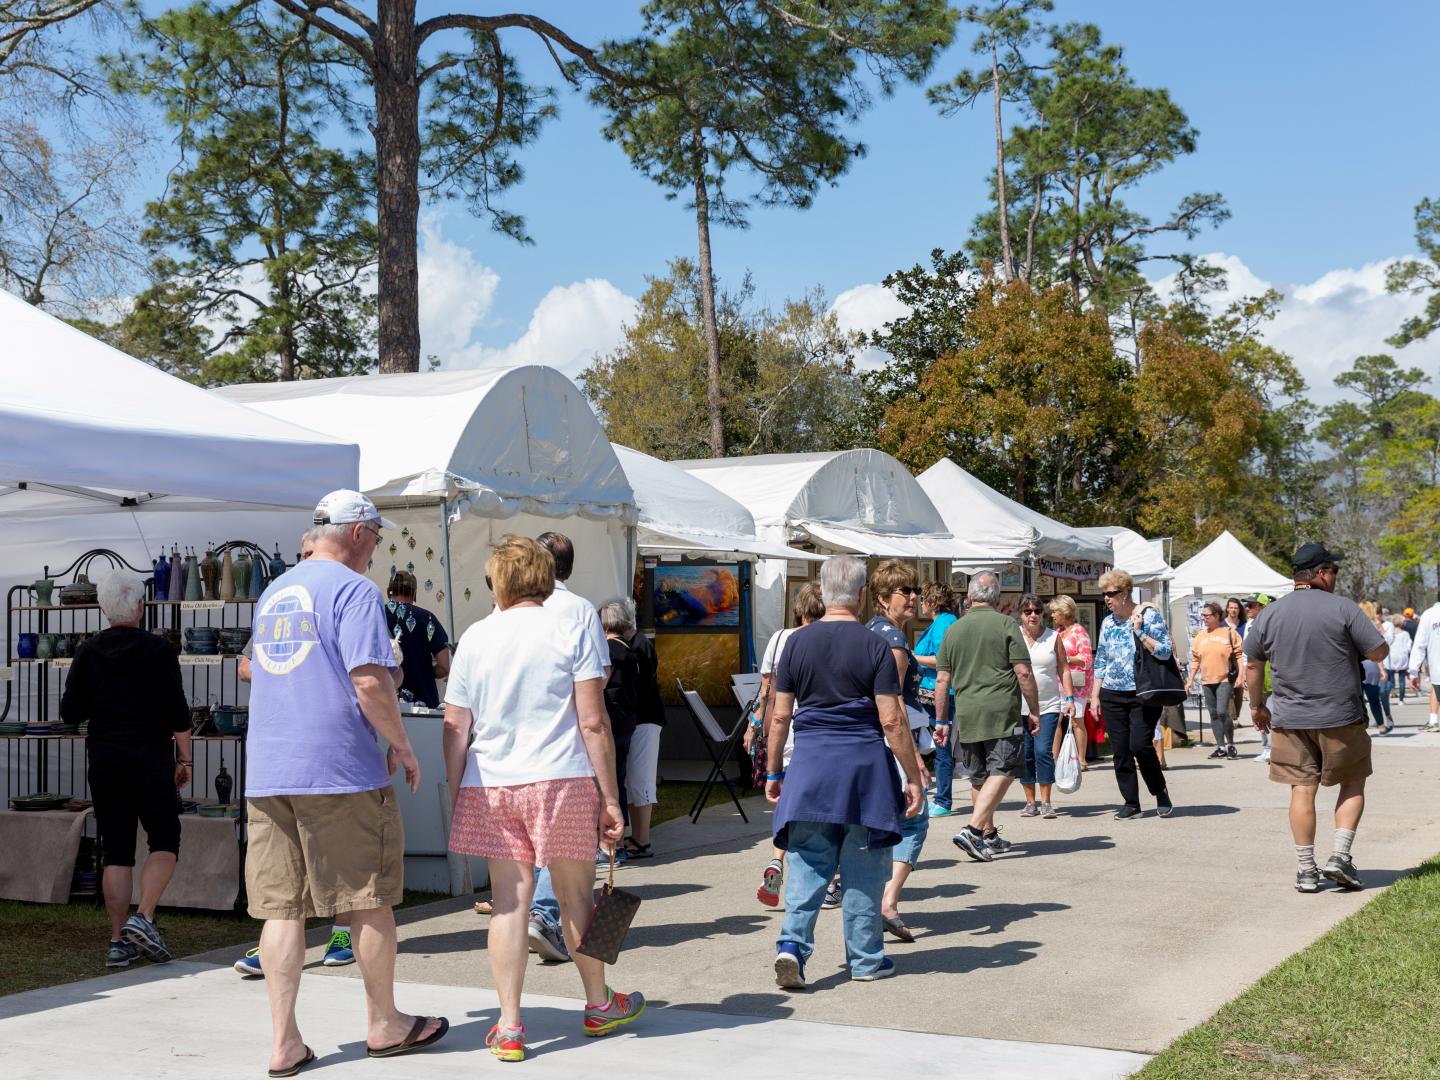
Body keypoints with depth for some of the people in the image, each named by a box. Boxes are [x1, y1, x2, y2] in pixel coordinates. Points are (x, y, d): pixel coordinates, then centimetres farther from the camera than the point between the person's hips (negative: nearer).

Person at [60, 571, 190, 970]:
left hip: (104, 761, 4)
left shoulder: (89, 653, 3)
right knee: (165, 842, 7)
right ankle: (143, 918, -12)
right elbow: (178, 713, -7)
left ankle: (119, 941, 5)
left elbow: (70, 711, 3)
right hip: (150, 760, -3)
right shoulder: (158, 651, -5)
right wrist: (184, 759, 2)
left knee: (116, 851, 7)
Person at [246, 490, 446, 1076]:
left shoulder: (273, 593, 18)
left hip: (266, 773, 7)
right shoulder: (354, 589, -7)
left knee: (281, 906, 6)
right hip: (340, 770, -7)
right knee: (370, 900, 7)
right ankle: (385, 1025, 19)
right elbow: (371, 682, -17)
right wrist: (402, 746, -4)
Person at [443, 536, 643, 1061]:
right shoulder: (570, 632, 0)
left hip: (489, 784, 2)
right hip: (561, 780, -2)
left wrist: (456, 800, 14)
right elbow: (593, 723, -4)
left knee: (508, 900, 4)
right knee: (575, 896, 12)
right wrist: (610, 797, 1)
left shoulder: (475, 638, 6)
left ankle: (509, 1027, 5)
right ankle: (599, 1005, 29)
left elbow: (455, 730, 5)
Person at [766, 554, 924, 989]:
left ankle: (793, 942, -12)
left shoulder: (797, 642, 2)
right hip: (864, 763, -2)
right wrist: (913, 778, -2)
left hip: (810, 762, 2)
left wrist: (773, 772, 13)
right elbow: (891, 721, -9)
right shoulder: (874, 646, -6)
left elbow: (780, 716, 4)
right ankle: (866, 959, 17)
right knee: (863, 868, 8)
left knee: (807, 862, 5)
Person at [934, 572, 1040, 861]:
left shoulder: (953, 630, 10)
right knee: (1002, 772, -4)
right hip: (1001, 712, -5)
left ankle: (989, 837, 22)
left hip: (966, 715, 5)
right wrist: (1034, 711, 2)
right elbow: (1023, 673, -7)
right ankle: (973, 830, -18)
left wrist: (941, 721, 17)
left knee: (979, 778, 15)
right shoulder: (1006, 625, -2)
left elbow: (942, 680, 10)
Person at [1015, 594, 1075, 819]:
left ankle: (1045, 802, 0)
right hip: (1019, 706, 1)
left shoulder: (1053, 637, 4)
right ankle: (1030, 802, 14)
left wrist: (1069, 698, -2)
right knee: (1025, 754, 3)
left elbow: (1063, 669, 7)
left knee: (1043, 751, -10)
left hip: (1048, 705, -1)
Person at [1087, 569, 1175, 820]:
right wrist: (1094, 696, 13)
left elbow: (1165, 652, -11)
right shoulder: (1108, 623, 12)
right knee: (1120, 752, 3)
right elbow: (1100, 662, 17)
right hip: (1112, 696, 5)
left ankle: (1161, 792, 9)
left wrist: (1139, 632, -17)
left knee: (1140, 745, -13)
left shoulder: (1148, 615, -3)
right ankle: (1130, 803, 11)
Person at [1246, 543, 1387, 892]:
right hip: (1341, 718, -3)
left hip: (1289, 719, 3)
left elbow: (1252, 665, 11)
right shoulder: (1343, 608, -9)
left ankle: (1306, 870, 7)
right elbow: (1379, 653, -7)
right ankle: (1341, 856, 2)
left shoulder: (1270, 614, 4)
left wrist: (1257, 706, 23)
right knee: (1353, 784, 13)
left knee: (1302, 790, 6)